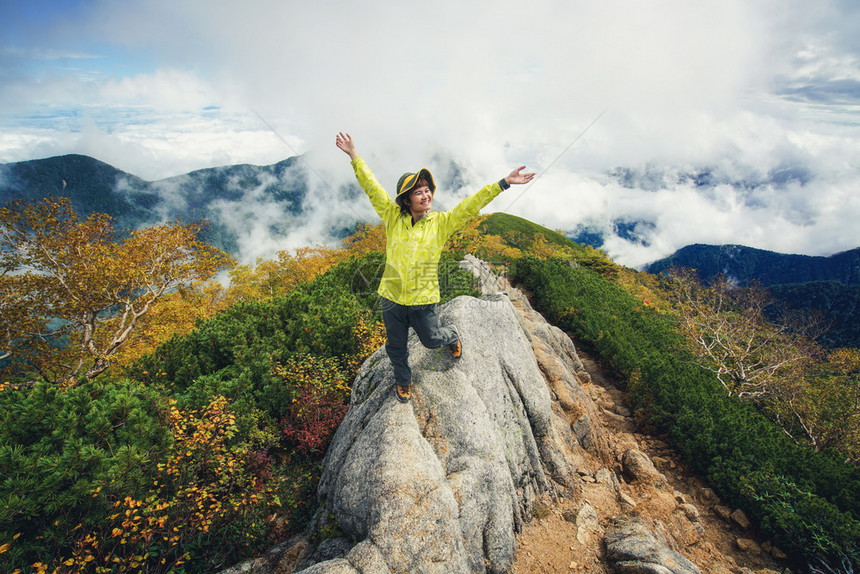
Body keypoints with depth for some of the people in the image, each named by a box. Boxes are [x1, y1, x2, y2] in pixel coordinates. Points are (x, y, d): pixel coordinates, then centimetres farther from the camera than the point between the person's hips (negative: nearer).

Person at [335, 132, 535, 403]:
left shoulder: (441, 222, -5)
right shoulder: (392, 217, -4)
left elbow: (470, 205, -9)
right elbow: (372, 187, -4)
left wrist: (503, 183, -13)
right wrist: (354, 156, -7)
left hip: (423, 299, -1)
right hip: (392, 297, 2)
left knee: (432, 339, 18)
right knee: (396, 346, 18)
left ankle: (452, 335, 55)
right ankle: (403, 381, 48)